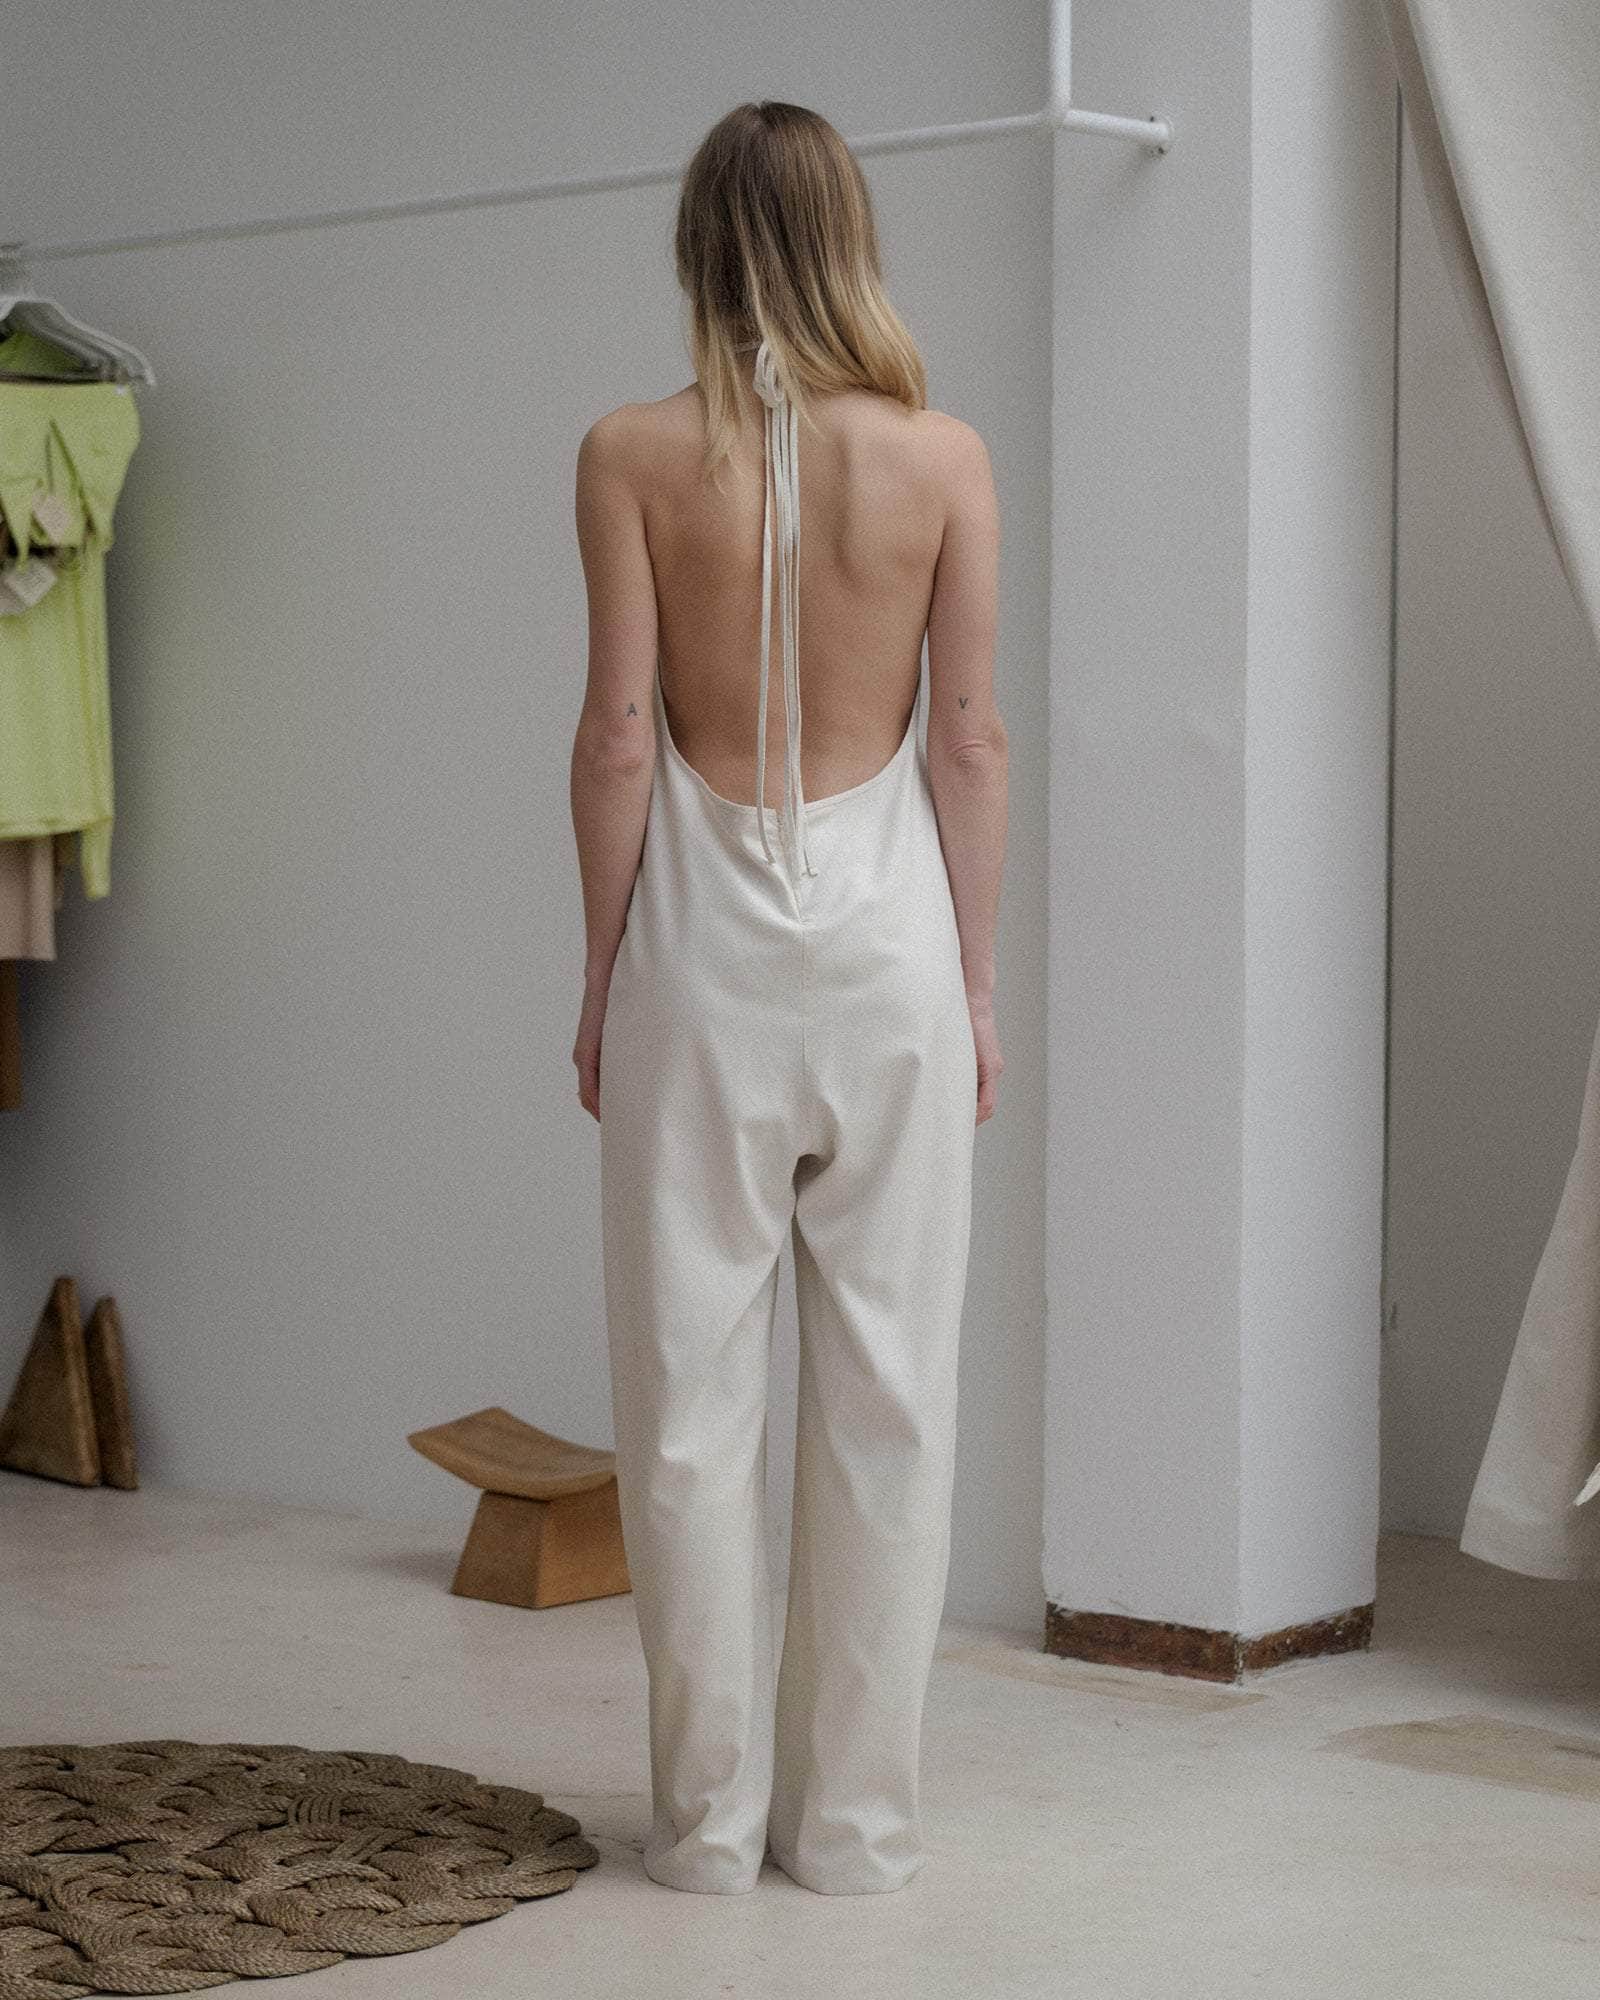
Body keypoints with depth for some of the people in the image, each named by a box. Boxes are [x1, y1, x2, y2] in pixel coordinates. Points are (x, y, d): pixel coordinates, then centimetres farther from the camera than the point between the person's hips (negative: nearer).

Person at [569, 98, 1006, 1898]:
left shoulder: (634, 454, -5)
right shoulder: (942, 458, -2)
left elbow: (619, 731, -6)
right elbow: (970, 738, 0)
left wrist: (601, 971, 3)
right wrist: (976, 978, 8)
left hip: (705, 937, -1)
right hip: (887, 935, 1)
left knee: (691, 1384, 7)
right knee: (886, 1383, 7)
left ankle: (710, 1815, 13)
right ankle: (856, 1815, 14)